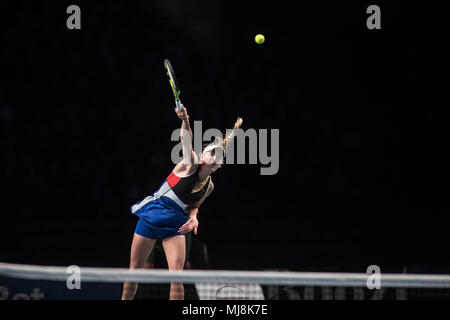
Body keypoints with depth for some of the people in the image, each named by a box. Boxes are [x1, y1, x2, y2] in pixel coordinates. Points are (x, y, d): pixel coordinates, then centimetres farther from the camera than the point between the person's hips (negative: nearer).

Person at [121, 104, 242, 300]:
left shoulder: (209, 186, 3)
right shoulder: (191, 165, -10)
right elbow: (186, 139, -27)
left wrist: (193, 217, -6)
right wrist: (185, 120, -45)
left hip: (175, 226, 3)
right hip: (151, 215, -3)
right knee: (135, 269, 4)